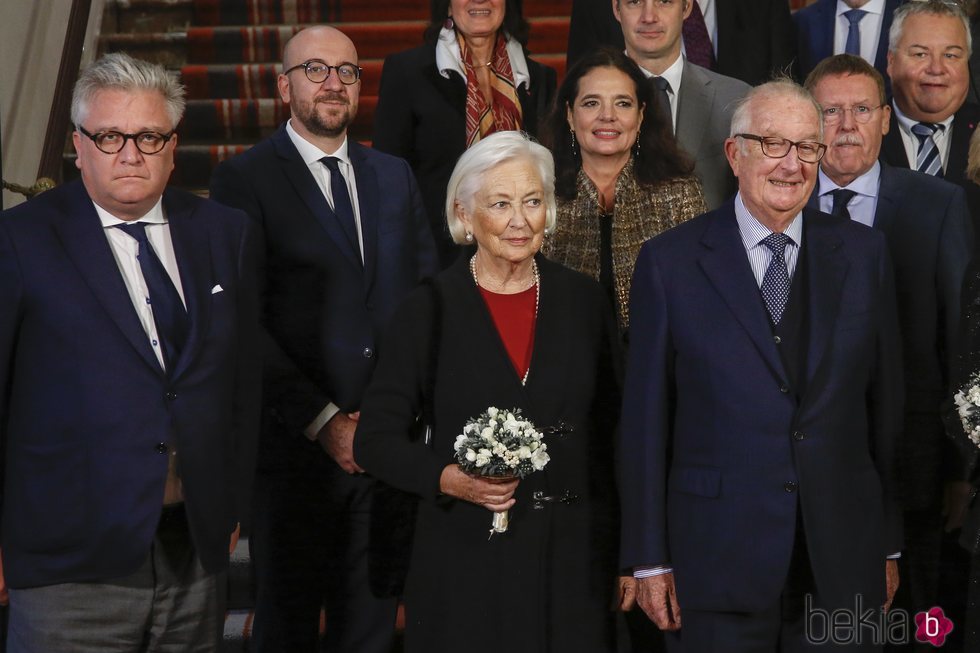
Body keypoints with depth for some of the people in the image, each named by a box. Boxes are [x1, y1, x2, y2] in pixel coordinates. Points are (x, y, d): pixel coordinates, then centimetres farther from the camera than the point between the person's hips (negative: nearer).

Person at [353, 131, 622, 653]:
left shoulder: (583, 301, 4)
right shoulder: (430, 310, -3)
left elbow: (609, 432, 7)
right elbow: (375, 440, -2)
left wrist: (616, 559, 4)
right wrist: (447, 478, -19)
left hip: (573, 562, 2)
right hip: (466, 565, -2)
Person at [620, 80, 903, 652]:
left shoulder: (863, 253, 5)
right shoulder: (671, 262, -2)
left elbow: (887, 399, 7)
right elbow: (646, 417, -1)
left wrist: (889, 544, 7)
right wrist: (649, 559, -2)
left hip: (844, 562, 2)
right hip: (717, 560, -2)